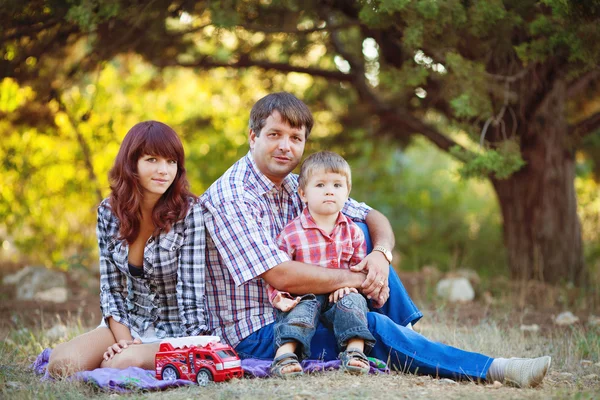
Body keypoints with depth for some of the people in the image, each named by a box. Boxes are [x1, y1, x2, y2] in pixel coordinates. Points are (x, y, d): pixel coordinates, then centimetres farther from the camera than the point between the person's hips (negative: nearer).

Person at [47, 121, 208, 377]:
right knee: (61, 362, -22)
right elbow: (110, 288, 1)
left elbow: (191, 288, -17)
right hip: (127, 324, 4)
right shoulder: (109, 212, -1)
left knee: (126, 363, -34)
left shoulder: (188, 212, -13)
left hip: (176, 332, -4)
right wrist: (124, 339, -14)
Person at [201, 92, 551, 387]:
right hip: (255, 336, -8)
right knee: (375, 326, -25)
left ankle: (406, 335, -5)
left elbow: (374, 217, 8)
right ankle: (491, 370, -21)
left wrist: (382, 253, -15)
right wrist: (355, 278, -18)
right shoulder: (229, 198, -17)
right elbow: (281, 276, -26)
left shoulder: (298, 186, 8)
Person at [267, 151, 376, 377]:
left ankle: (355, 350, -31)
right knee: (303, 307, -34)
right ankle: (284, 353, -47)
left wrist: (349, 284, -14)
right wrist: (279, 298, -24)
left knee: (353, 300, -27)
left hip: (339, 297, 3)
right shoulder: (291, 233, -4)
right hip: (304, 296, -3)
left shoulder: (352, 232, 8)